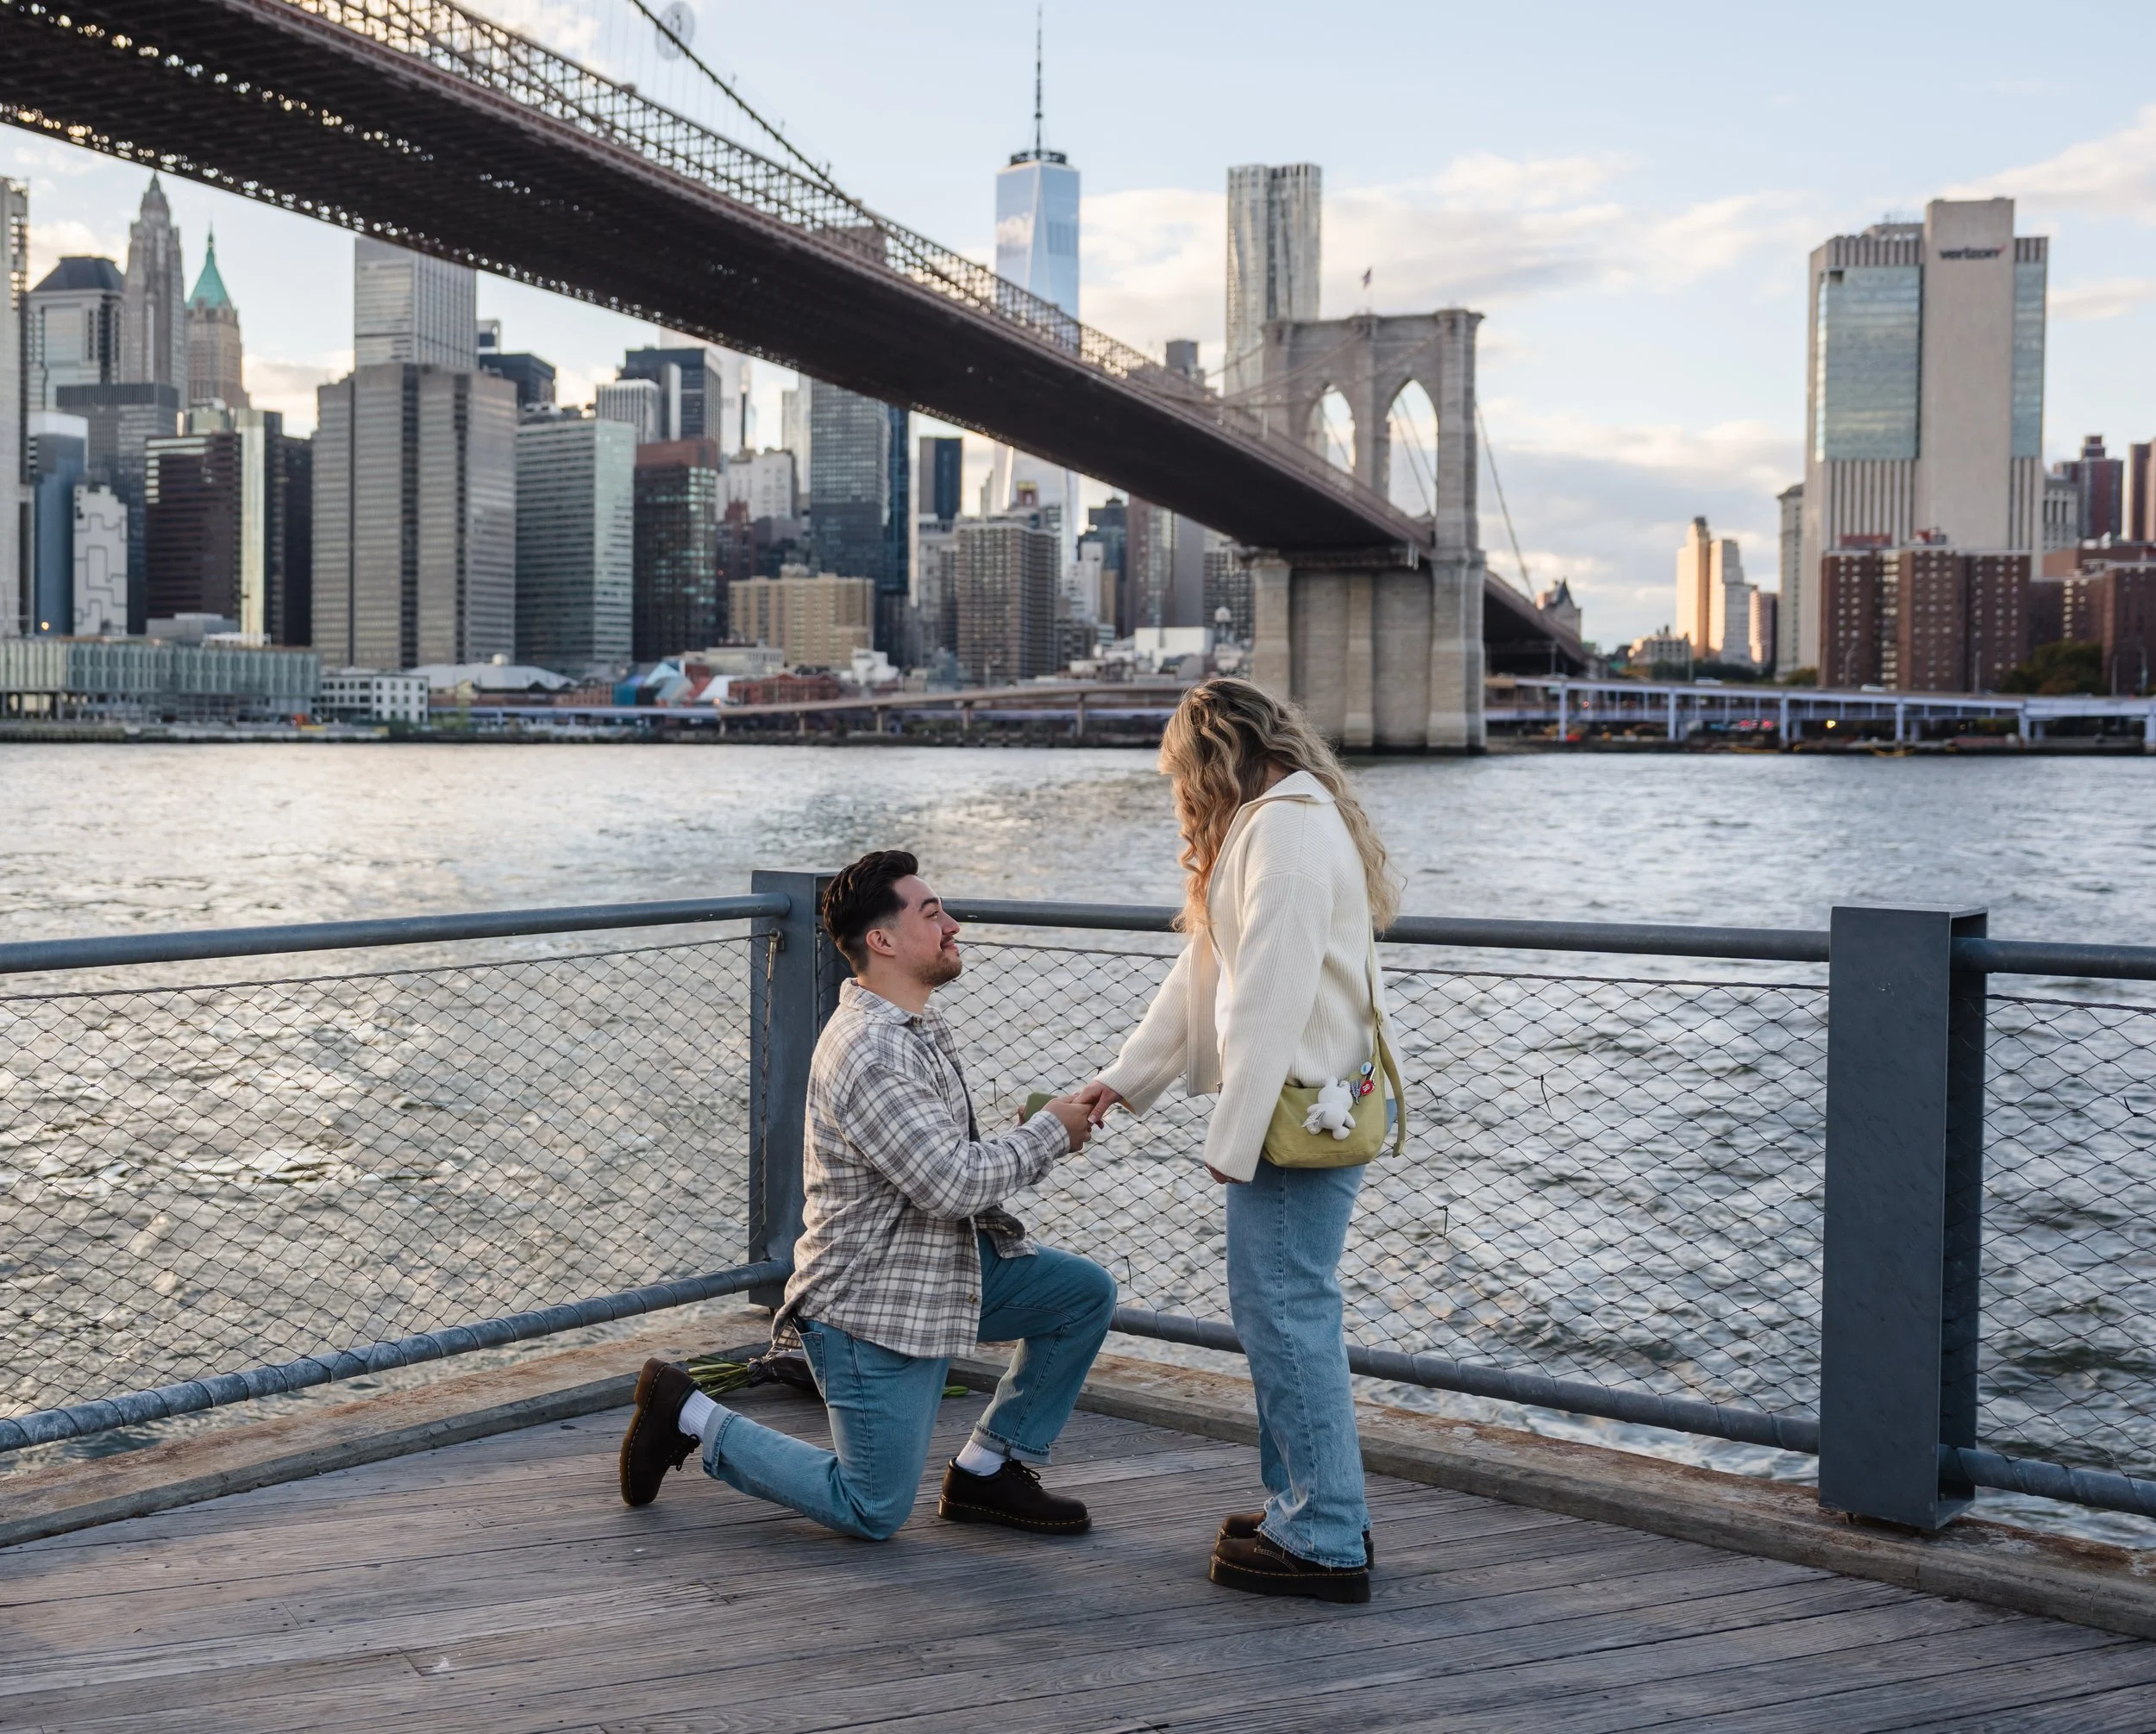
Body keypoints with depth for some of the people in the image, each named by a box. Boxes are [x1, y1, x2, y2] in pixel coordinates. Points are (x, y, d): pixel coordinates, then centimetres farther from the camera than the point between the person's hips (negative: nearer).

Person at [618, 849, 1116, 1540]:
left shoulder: (916, 1029, 9)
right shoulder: (868, 1053, -25)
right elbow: (950, 1183, -28)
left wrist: (1041, 1138, 0)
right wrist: (1049, 1132, -14)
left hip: (942, 1265, 9)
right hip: (870, 1305, -9)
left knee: (1086, 1293, 2)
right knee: (874, 1512, -1)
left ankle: (987, 1471, 12)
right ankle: (691, 1416, 12)